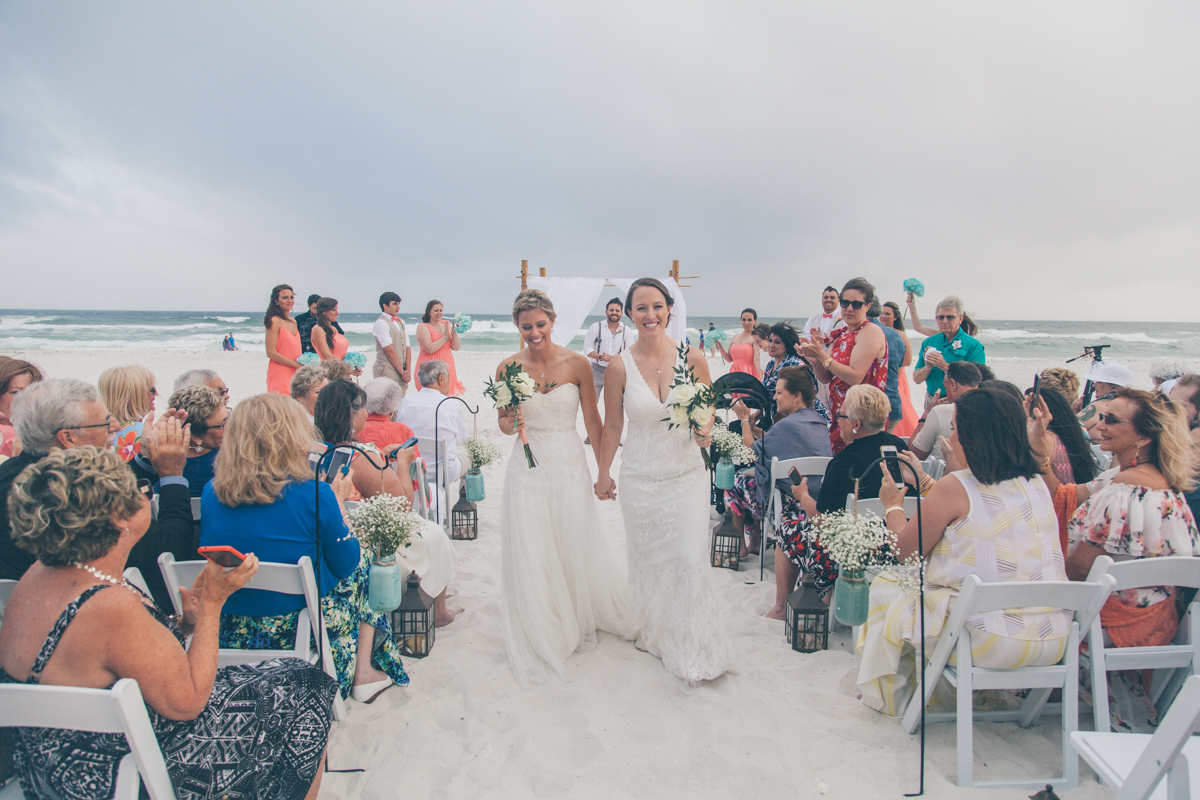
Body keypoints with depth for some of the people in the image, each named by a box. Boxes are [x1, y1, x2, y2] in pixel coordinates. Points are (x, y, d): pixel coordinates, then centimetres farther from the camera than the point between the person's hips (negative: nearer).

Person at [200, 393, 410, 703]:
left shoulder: (211, 494, -6)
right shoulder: (314, 495, -20)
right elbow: (346, 563, -8)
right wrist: (338, 502, 5)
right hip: (298, 633, -5)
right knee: (363, 566, 22)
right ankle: (364, 674, 26)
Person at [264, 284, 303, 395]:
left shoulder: (293, 322, 15)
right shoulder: (274, 321, -9)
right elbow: (271, 353, -14)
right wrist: (297, 364, -14)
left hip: (294, 374, 8)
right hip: (279, 374, -8)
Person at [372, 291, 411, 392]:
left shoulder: (401, 322, 17)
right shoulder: (381, 323, -7)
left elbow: (407, 348, 11)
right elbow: (390, 351, -12)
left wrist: (407, 370, -2)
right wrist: (403, 372, -10)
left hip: (401, 372, 7)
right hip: (387, 371, -7)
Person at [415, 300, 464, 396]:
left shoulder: (446, 324, 12)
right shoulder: (423, 327, -4)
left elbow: (456, 347, 8)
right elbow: (429, 348, -17)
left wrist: (454, 333, -9)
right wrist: (445, 336, -12)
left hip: (446, 366, 5)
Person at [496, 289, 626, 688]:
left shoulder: (577, 364, -6)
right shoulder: (507, 368, -4)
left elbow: (592, 420, 1)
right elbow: (503, 423, 6)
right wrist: (511, 424, -17)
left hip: (569, 465, 0)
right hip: (527, 468, 0)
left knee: (576, 546, 12)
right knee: (532, 555, 5)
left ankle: (582, 618, 40)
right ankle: (542, 635, 27)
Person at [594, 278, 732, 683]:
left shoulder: (692, 358, -6)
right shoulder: (620, 367, -8)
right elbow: (612, 425, 4)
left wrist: (705, 431, -14)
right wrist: (603, 474, 10)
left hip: (687, 474, 0)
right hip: (641, 479, 0)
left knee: (691, 558, -2)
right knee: (648, 559, 12)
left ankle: (696, 648, 18)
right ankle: (654, 632, 37)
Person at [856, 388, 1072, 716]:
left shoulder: (954, 487, -15)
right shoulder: (1037, 485, 6)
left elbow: (905, 549, -3)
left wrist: (892, 505, 15)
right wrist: (924, 481, 28)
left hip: (989, 641, -7)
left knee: (885, 588, 13)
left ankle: (893, 699, 30)